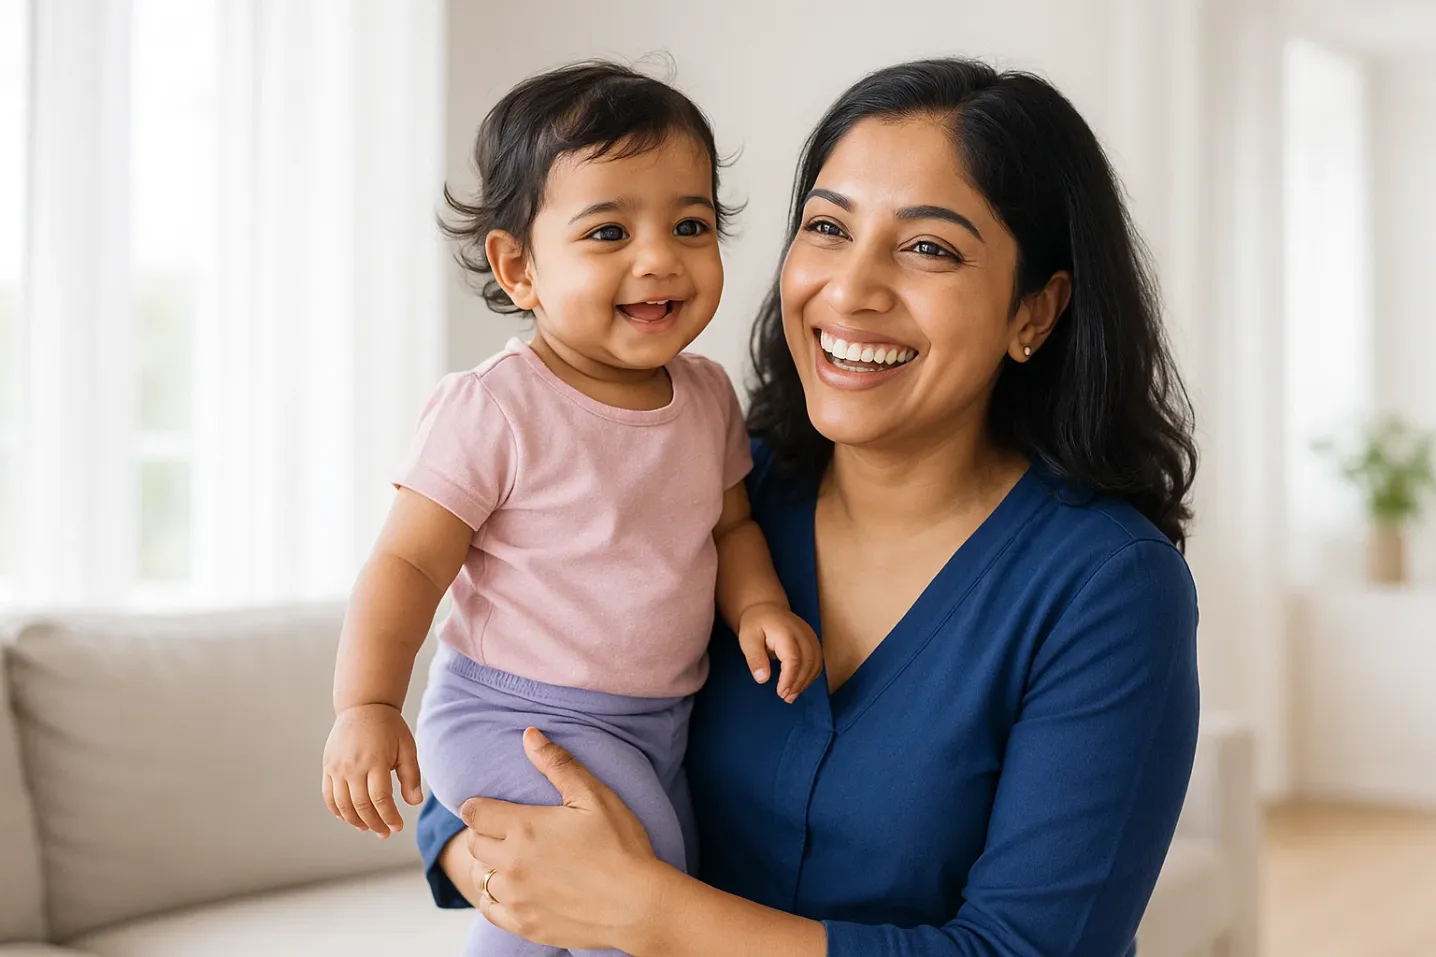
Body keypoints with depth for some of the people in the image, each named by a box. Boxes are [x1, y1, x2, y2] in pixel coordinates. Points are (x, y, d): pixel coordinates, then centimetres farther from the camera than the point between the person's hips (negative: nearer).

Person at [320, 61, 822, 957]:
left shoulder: (709, 395, 2)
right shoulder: (493, 410, -17)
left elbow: (732, 523, 14)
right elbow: (409, 561, -15)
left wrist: (760, 604, -6)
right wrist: (367, 706, -23)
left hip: (662, 719, 7)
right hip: (513, 711, -6)